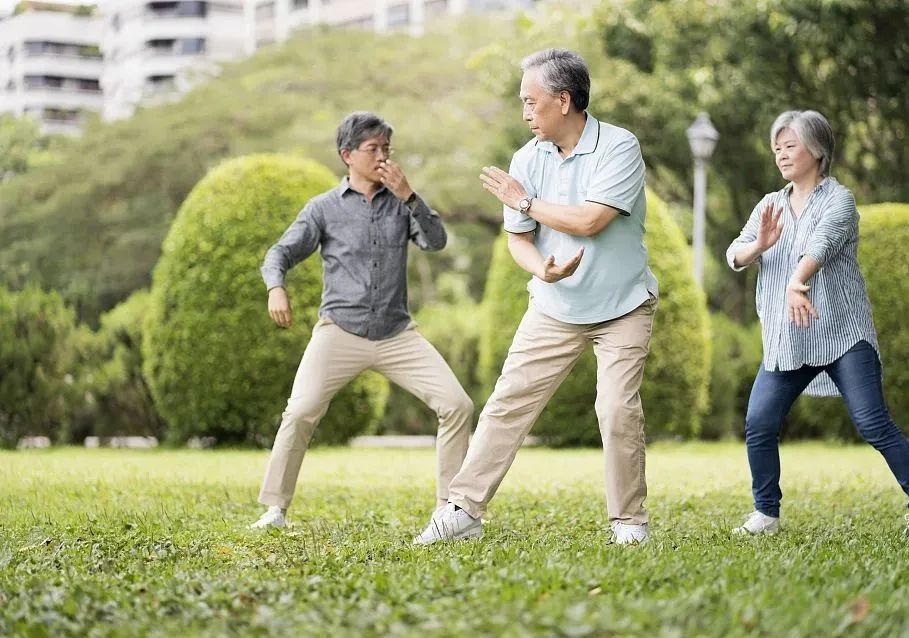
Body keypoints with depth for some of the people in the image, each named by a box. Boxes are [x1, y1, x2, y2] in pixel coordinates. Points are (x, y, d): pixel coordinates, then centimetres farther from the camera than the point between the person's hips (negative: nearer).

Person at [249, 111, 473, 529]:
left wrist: (408, 195, -13)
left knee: (457, 405, -8)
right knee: (300, 413, -19)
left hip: (397, 334, 3)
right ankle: (275, 508, -3)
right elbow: (280, 253, -1)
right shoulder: (324, 208, 4)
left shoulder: (400, 203, 11)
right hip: (339, 332, -3)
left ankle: (451, 505, 4)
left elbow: (436, 242, -3)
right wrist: (276, 288, -22)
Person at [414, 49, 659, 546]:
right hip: (555, 308, 4)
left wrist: (525, 201, -13)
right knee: (508, 401, -1)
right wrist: (542, 269, -19)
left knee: (618, 410, -14)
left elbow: (588, 221, -25)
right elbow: (517, 238, 3)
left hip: (623, 308, -4)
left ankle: (630, 520, 3)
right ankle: (464, 509, 3)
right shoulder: (528, 159, -1)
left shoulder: (619, 147, -16)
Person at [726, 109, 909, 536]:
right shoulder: (769, 205, 15)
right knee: (758, 425, -5)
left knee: (872, 424, -12)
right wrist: (759, 245, -21)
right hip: (786, 341, 5)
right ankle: (766, 514, 11)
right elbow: (734, 257, 3)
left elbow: (821, 242, -25)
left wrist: (799, 282, -44)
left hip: (844, 335, -5)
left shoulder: (838, 198, -4)